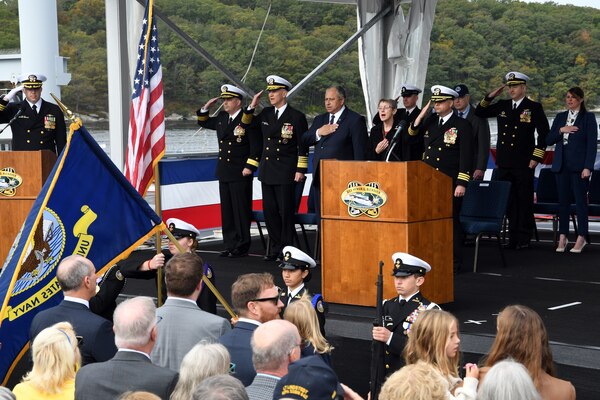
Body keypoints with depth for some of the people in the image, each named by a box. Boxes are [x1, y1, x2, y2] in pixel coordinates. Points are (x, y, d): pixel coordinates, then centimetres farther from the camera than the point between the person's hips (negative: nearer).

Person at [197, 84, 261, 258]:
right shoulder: (221, 117, 12)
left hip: (241, 174, -7)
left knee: (241, 210, -2)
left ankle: (242, 247, 5)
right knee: (226, 210, 10)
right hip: (224, 172, 7)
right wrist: (206, 107, 12)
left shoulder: (248, 119, -9)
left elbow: (256, 146, -11)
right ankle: (230, 245, 17)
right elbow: (203, 122, 28)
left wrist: (249, 167, -15)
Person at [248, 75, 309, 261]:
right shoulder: (265, 114, 11)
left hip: (286, 174, -6)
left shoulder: (296, 117, -5)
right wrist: (252, 107, 10)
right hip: (267, 172, 6)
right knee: (269, 211, 8)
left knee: (286, 212, -1)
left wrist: (300, 170, -10)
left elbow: (303, 147, -5)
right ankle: (274, 249, 17)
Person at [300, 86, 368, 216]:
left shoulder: (355, 120, -2)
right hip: (320, 178, 7)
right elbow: (304, 141, 13)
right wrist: (318, 133, -6)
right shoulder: (319, 119, 19)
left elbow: (360, 151, -6)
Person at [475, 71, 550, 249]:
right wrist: (490, 97, 2)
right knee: (509, 201, 6)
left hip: (524, 164, -4)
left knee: (524, 201, 1)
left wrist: (536, 158, -7)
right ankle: (513, 237, 13)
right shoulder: (502, 106, 12)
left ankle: (524, 239, 7)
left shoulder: (534, 107, 0)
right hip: (504, 164, 4)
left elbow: (544, 133, -2)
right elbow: (479, 113, 17)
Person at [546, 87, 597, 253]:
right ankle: (563, 237, 10)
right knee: (563, 200, 5)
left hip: (579, 165, -4)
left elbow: (592, 144, -6)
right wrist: (561, 130, -8)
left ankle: (581, 238, 2)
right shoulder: (560, 117, 14)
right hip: (562, 164, 4)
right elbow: (549, 140, 10)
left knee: (580, 200, -3)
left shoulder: (588, 117, 0)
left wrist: (588, 167, -14)